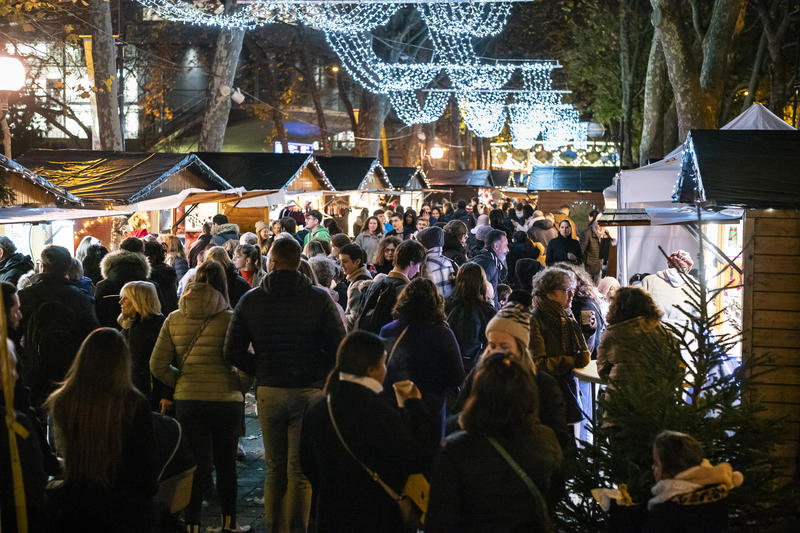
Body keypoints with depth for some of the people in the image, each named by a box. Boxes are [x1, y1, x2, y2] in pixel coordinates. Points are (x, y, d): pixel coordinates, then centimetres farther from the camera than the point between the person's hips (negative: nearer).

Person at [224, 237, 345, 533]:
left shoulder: (250, 300, 0)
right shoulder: (319, 298, -5)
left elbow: (233, 351, 1)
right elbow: (339, 347, -7)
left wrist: (262, 371, 12)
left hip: (268, 392, 2)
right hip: (308, 391, -2)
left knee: (275, 467, 15)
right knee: (300, 470, 2)